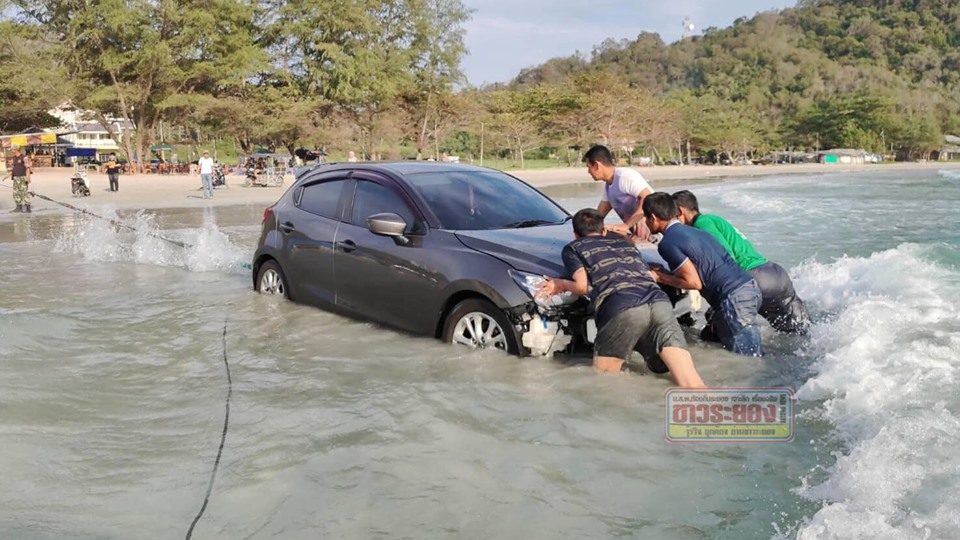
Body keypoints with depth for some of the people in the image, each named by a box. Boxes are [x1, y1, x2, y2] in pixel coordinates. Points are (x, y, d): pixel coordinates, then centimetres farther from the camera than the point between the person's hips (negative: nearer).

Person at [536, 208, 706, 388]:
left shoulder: (573, 248, 24)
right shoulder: (621, 240, 39)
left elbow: (583, 286, 10)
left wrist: (561, 285, 30)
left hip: (622, 307, -4)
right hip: (659, 300, 4)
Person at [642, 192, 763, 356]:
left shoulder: (667, 243, -7)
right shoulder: (692, 231, 20)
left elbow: (694, 282, -11)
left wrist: (659, 277, 1)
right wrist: (664, 273, 24)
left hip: (734, 298, -9)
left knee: (749, 359, -5)